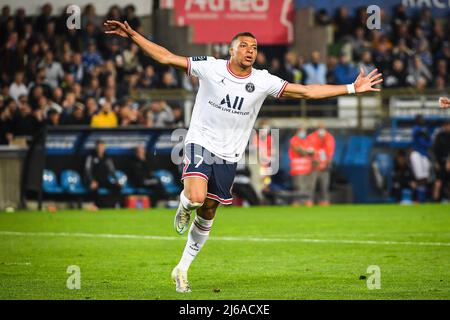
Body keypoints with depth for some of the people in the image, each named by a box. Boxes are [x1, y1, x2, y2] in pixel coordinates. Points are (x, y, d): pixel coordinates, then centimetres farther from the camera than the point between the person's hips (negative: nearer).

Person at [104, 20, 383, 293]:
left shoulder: (263, 81, -3)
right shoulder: (210, 68, -8)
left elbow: (306, 92, -2)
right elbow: (166, 57, -6)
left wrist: (352, 88, -8)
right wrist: (132, 35, -12)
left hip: (228, 155, 3)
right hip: (200, 143, -3)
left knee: (207, 215, 8)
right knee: (196, 197, -28)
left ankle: (182, 270, 23)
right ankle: (184, 207, 11)